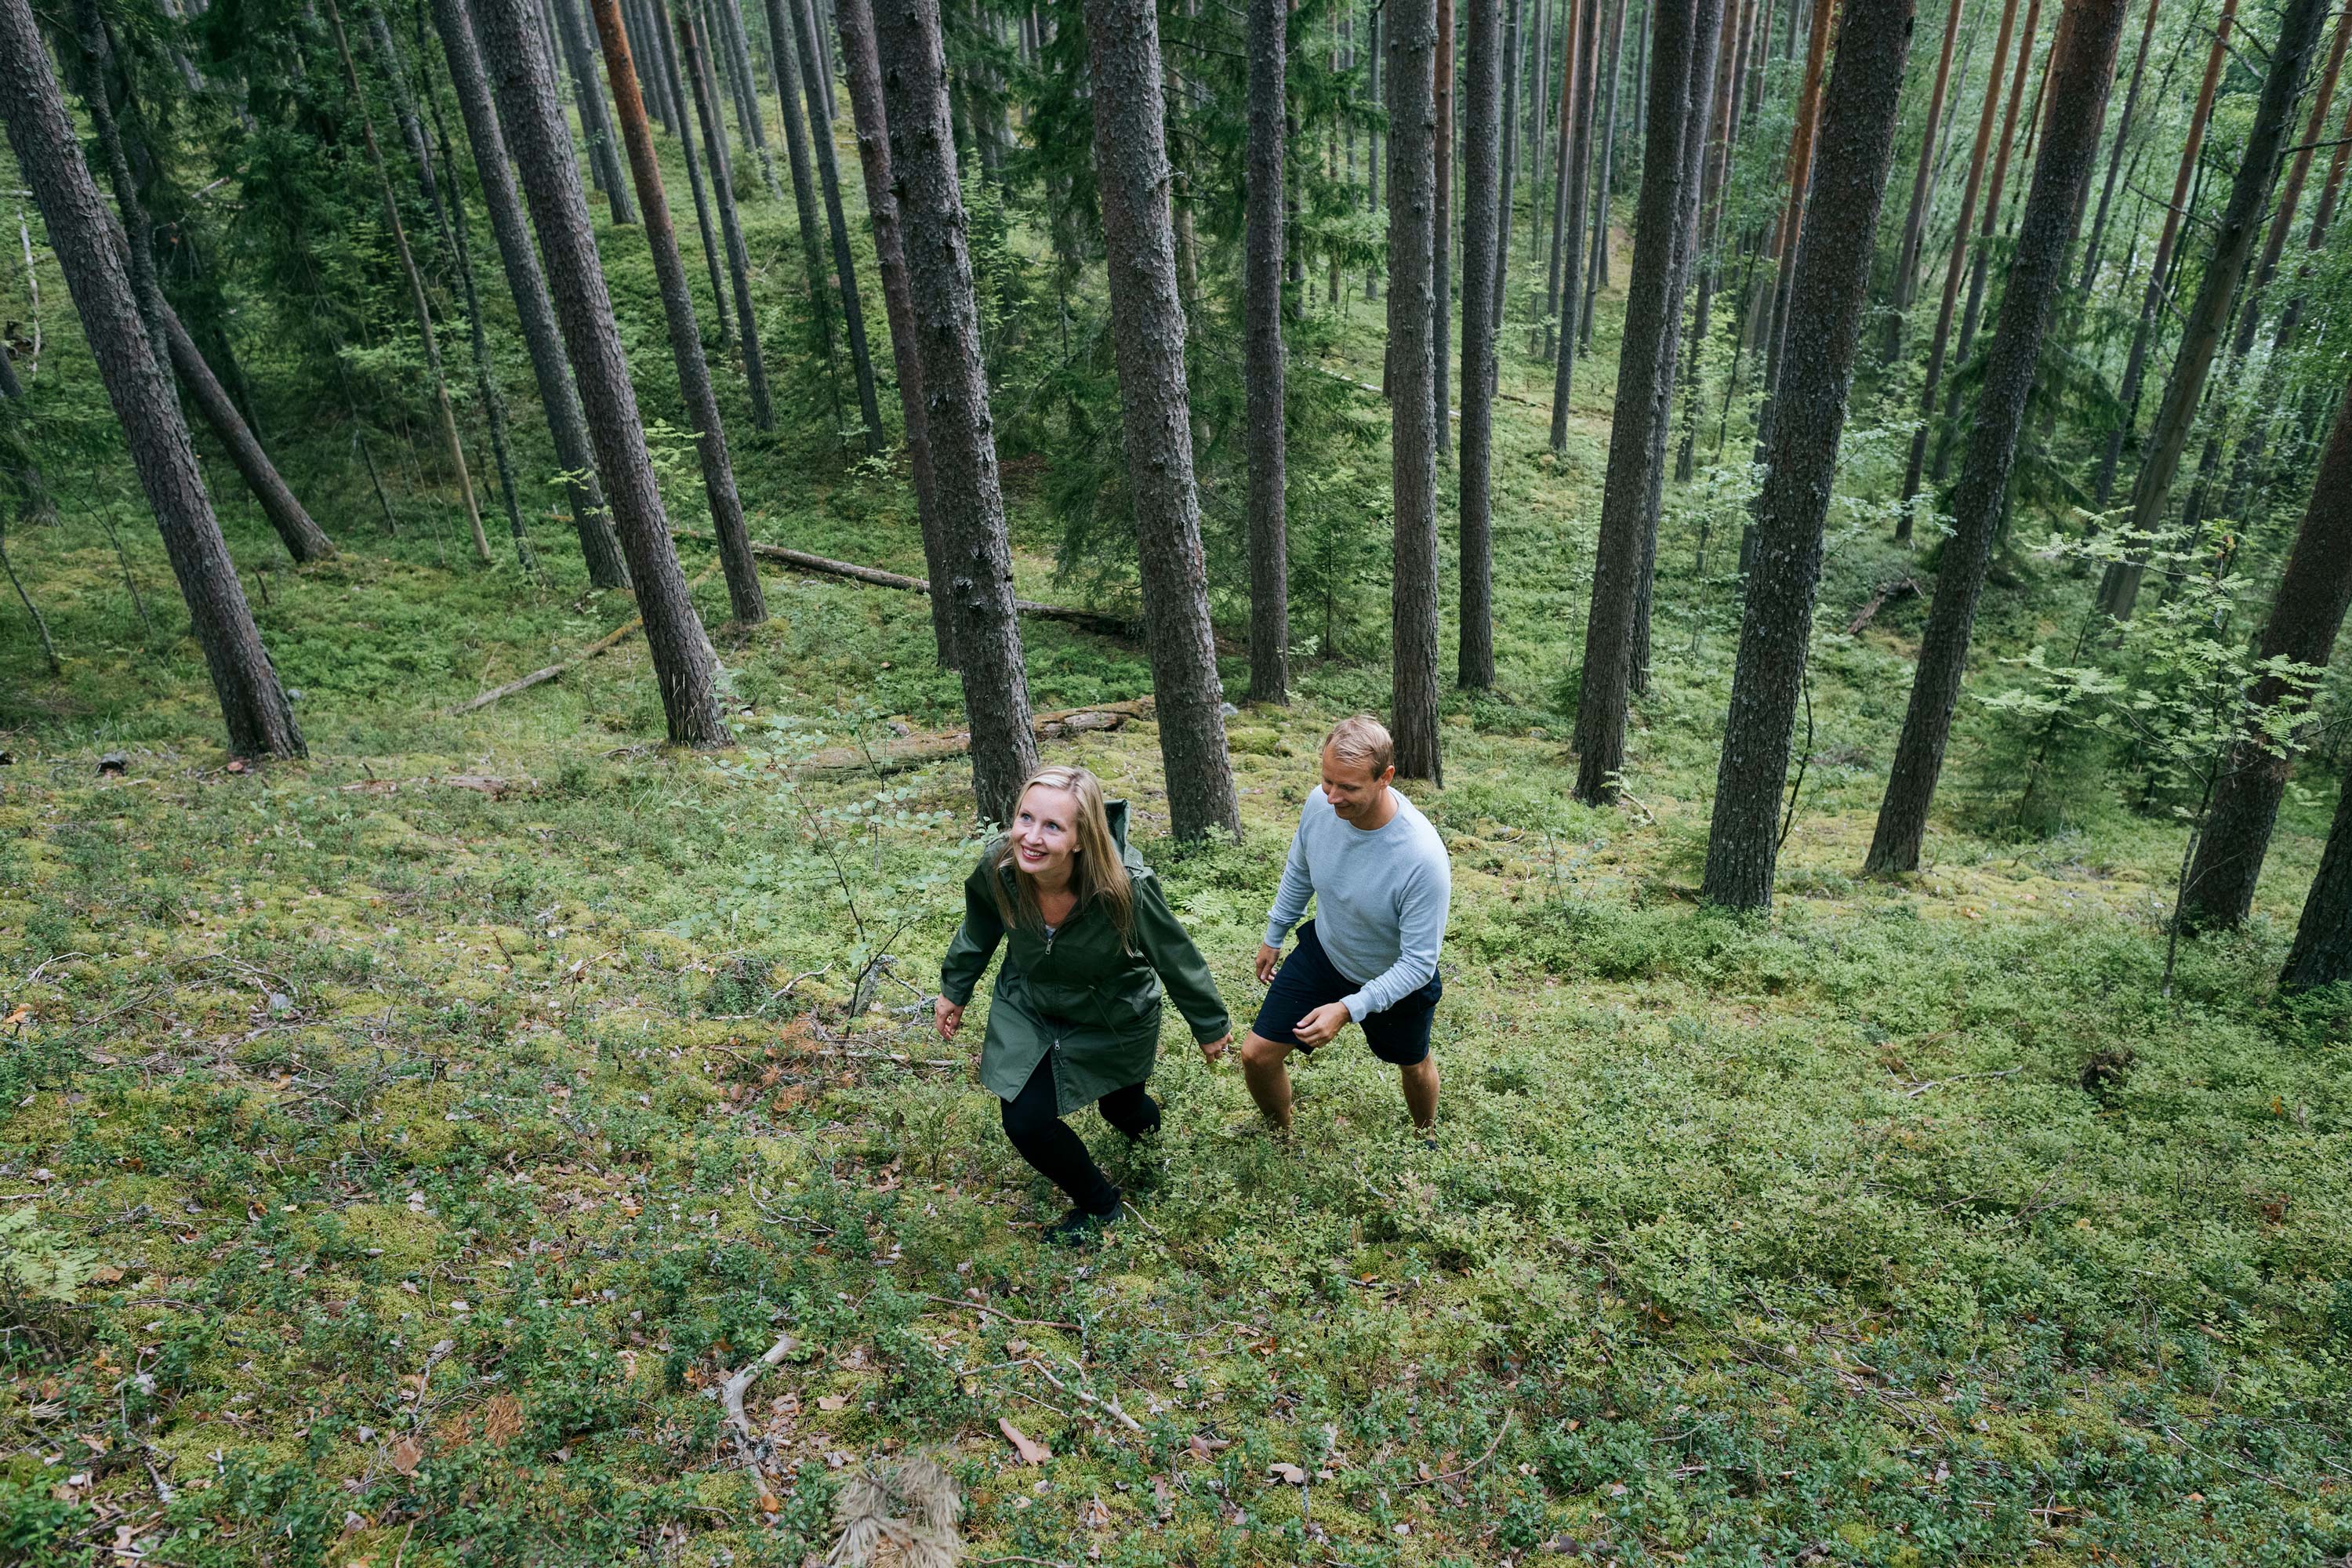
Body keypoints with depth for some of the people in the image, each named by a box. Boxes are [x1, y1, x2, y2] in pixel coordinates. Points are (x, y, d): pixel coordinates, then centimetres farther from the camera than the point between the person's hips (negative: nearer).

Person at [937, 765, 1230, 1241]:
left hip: (1114, 1019, -2)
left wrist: (1210, 1026, -6)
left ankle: (1138, 1112, 56)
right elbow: (978, 933, -3)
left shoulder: (1125, 888, -38)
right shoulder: (996, 869, -28)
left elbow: (1176, 958, -20)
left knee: (1124, 1111, 17)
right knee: (1025, 1123, -3)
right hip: (1028, 1009, 3)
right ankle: (1099, 1203, 25)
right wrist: (954, 990, 10)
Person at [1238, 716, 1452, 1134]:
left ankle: (1425, 1138, 59)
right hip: (1323, 952, 4)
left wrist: (1348, 1009, -37)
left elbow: (1419, 963, -30)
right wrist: (1274, 937, 11)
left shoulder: (1423, 858, -40)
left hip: (1397, 981, -3)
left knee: (1413, 1065, 24)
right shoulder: (1321, 804, -24)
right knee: (1257, 1056, 3)